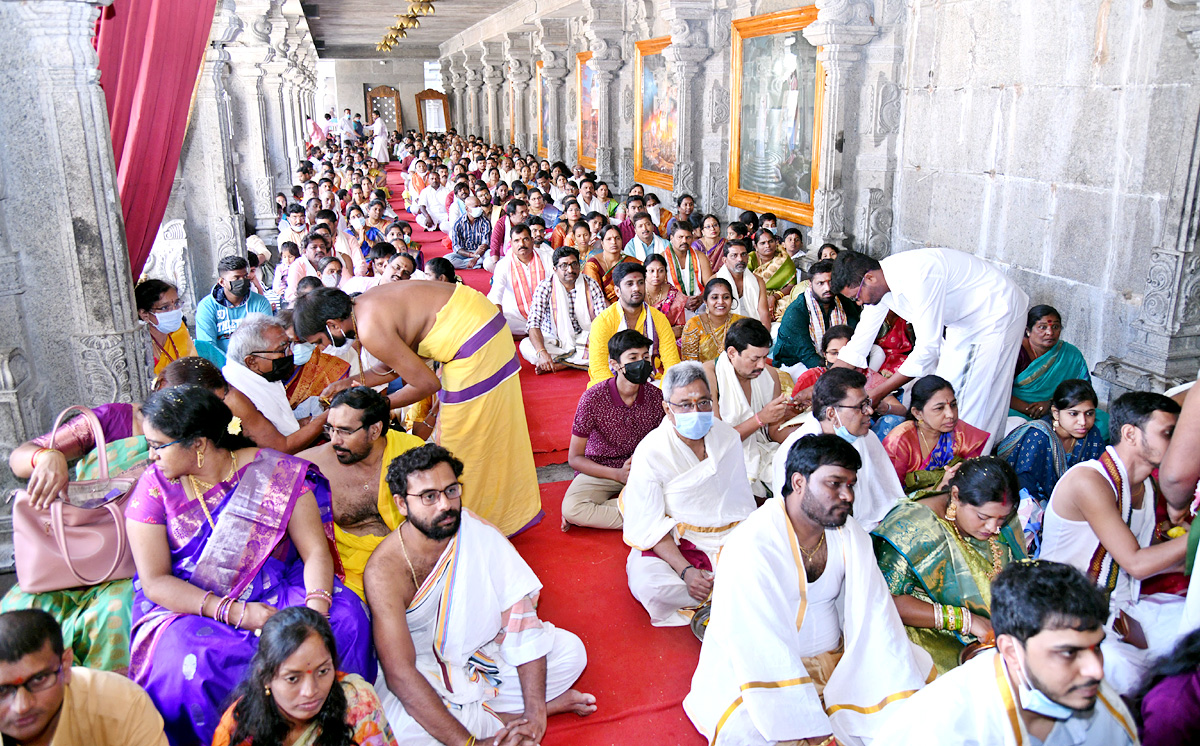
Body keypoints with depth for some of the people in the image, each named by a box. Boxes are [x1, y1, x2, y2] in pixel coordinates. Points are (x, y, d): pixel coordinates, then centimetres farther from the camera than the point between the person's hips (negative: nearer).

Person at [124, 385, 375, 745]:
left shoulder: (277, 472, -5)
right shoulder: (155, 486, -3)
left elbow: (316, 551, -7)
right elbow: (155, 581, -7)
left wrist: (316, 606, -27)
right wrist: (234, 612, -20)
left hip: (275, 592, 1)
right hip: (185, 604, 0)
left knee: (346, 616, -26)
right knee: (193, 662, -34)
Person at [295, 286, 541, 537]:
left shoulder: (371, 330, -20)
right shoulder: (364, 302, 9)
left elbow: (426, 383, -15)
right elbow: (396, 363, 22)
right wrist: (350, 383, 20)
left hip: (475, 342, -10)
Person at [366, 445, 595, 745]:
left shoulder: (480, 533, -16)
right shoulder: (384, 570, -25)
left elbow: (520, 618, -18)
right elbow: (400, 674, -30)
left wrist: (535, 712, -27)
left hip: (480, 651, 2)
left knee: (570, 650, -12)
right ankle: (504, 715, -12)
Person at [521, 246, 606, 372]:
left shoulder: (590, 284, -4)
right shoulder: (544, 287, -10)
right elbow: (534, 324, -18)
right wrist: (542, 352, -36)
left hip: (585, 339, 1)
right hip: (555, 340, -1)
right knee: (525, 346, -28)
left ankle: (558, 363, -24)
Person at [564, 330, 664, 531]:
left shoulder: (655, 396, -8)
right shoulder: (593, 398, -17)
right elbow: (574, 457, -12)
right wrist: (618, 474, -23)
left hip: (641, 469, 4)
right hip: (599, 470, -3)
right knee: (570, 509, -32)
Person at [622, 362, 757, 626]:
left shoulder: (728, 437, 2)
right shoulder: (650, 452, -13)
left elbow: (743, 500, 10)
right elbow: (649, 525, -15)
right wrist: (685, 571, -27)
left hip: (728, 538, 3)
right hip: (671, 543, -3)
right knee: (646, 582, -33)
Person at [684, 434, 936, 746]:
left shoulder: (851, 536, 0)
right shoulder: (751, 546, -22)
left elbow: (875, 619, -7)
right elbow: (765, 652, -25)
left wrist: (906, 706, -17)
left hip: (837, 659, 6)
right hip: (761, 670, -5)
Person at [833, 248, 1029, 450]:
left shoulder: (916, 277, -36)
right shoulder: (877, 282, -8)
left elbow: (927, 349, -34)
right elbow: (859, 342, 0)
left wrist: (877, 394, -30)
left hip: (998, 313, -9)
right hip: (963, 320, 9)